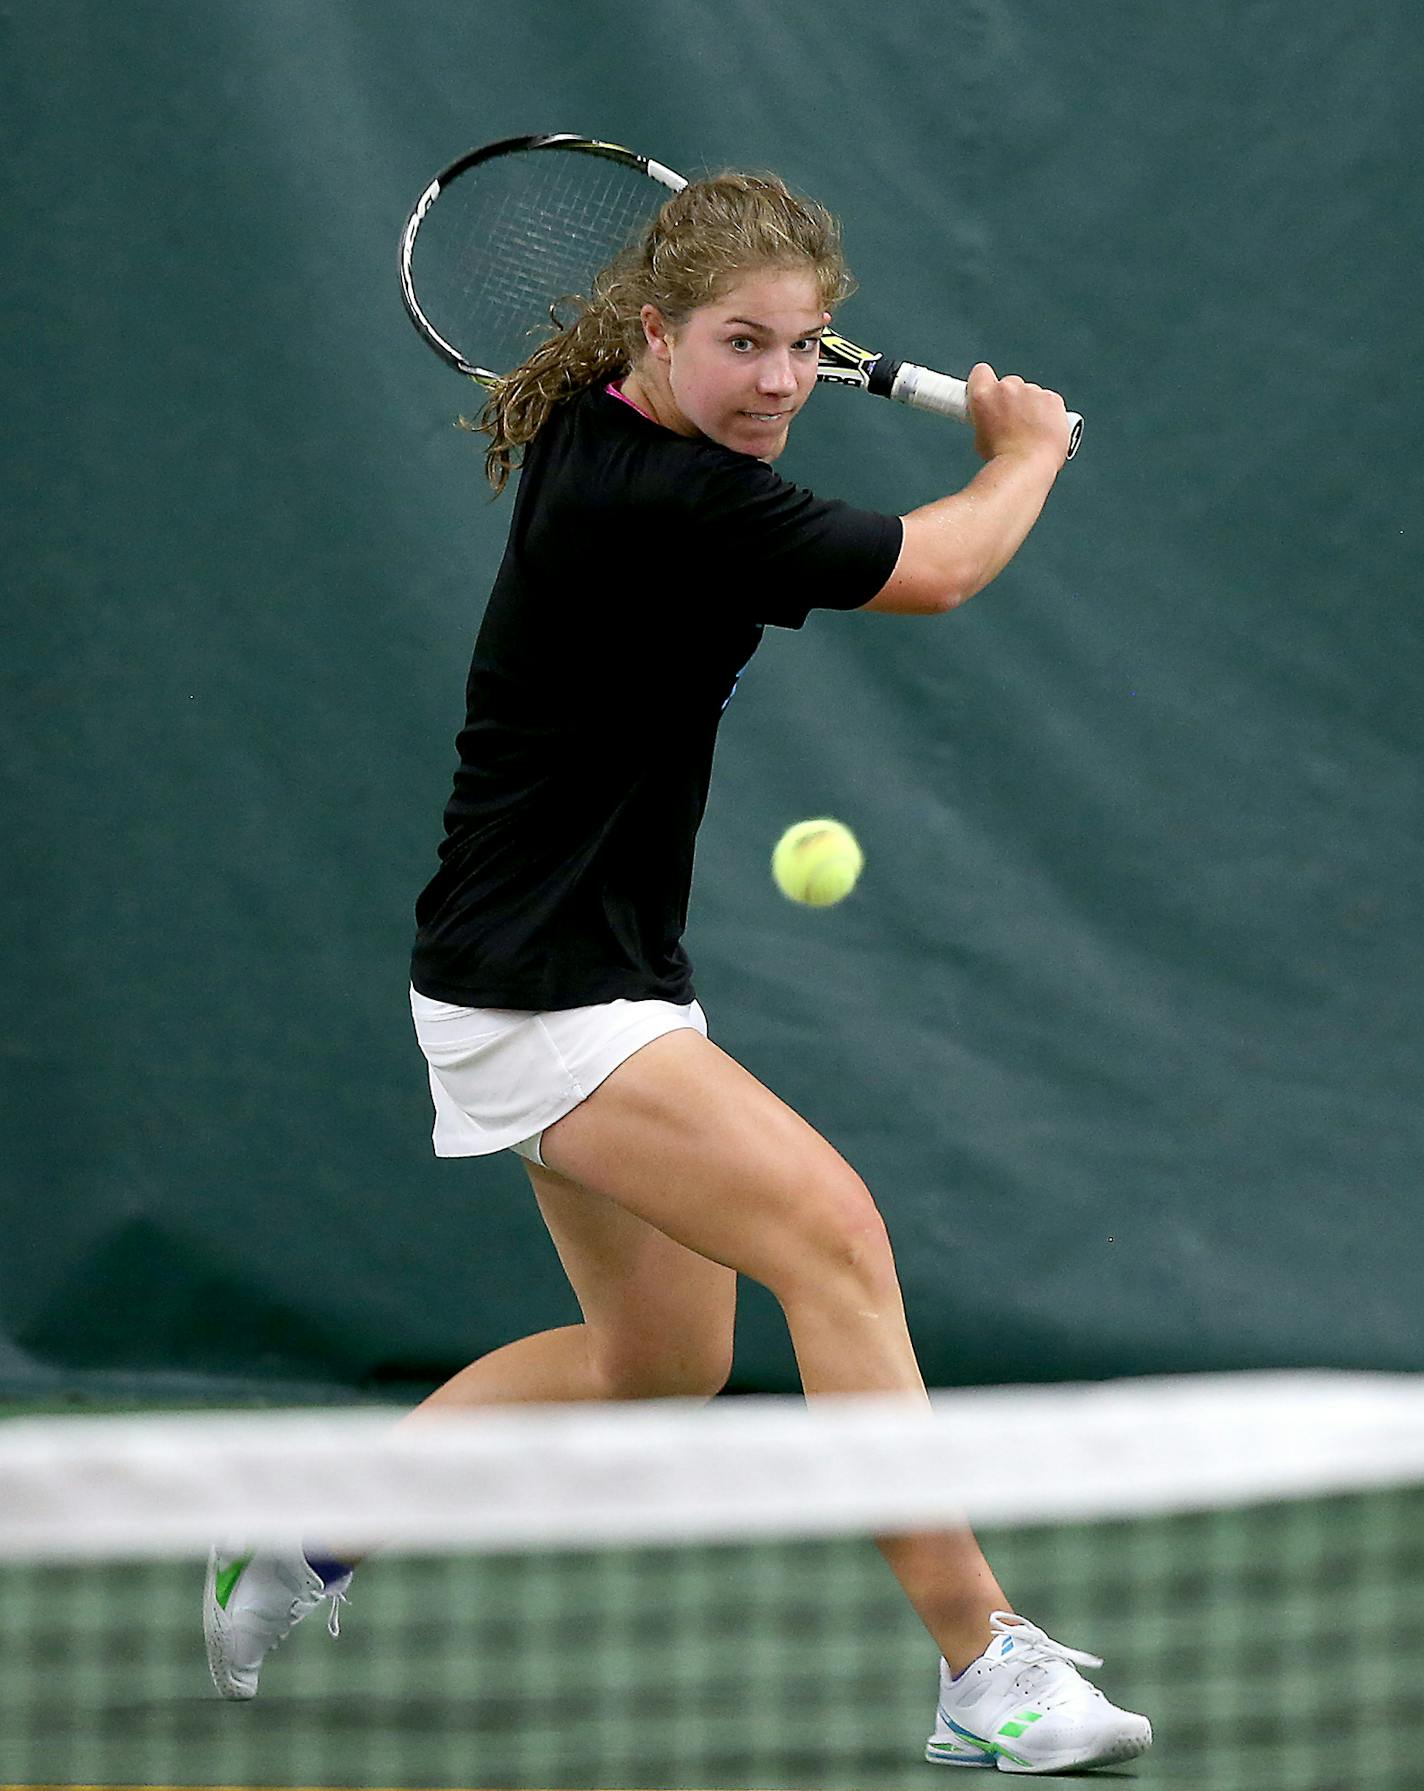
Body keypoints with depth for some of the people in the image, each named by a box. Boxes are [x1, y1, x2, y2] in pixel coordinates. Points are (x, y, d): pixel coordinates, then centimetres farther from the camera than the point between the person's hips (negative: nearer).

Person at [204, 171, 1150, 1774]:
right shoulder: (660, 499, -25)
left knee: (662, 1357, 18)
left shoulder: (605, 440, 3)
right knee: (830, 1232, -22)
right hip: (533, 992, -11)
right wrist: (1029, 451, 5)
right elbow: (934, 572, -15)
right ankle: (982, 1671, -22)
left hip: (605, 973, 11)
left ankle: (316, 1535, 31)